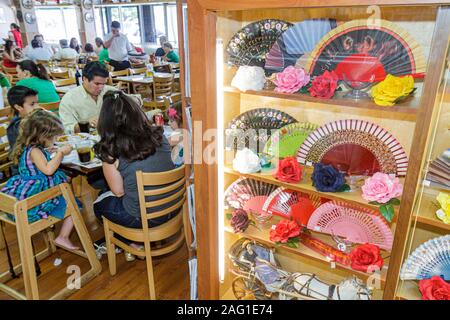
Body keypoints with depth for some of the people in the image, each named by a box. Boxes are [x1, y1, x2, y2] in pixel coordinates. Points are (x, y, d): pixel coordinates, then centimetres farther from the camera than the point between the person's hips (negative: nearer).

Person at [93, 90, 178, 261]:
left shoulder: (111, 151, -18)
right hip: (173, 208, 5)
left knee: (99, 202, 24)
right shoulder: (158, 135, -7)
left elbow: (118, 191, -6)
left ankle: (134, 244, 30)